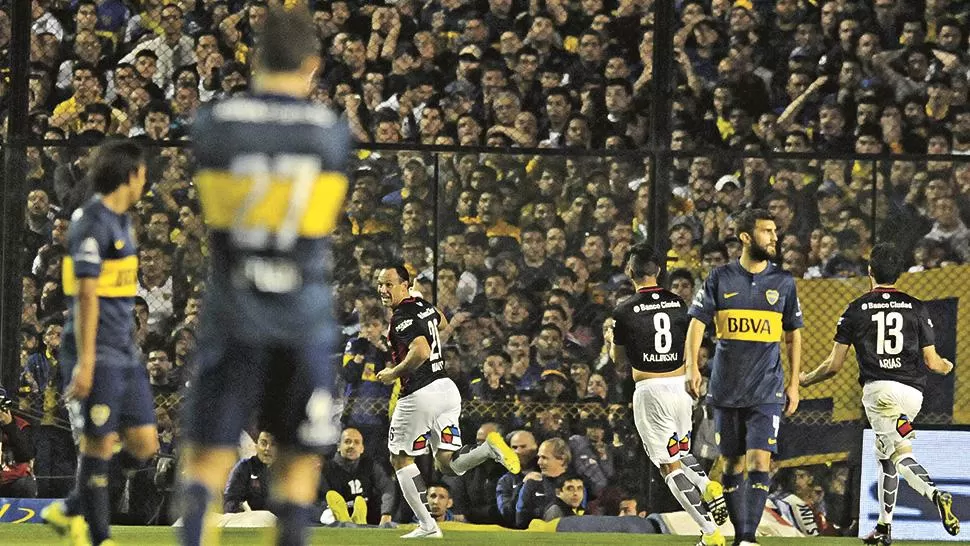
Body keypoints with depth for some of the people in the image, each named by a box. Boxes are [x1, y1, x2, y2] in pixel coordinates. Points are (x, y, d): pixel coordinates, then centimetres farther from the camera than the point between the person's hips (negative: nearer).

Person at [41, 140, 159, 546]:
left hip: (124, 353, 9)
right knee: (100, 443, -5)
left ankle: (70, 511, 17)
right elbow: (86, 296, -17)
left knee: (143, 444, 6)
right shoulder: (92, 223, -13)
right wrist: (85, 362, -20)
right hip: (98, 355, -9)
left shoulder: (119, 221, 16)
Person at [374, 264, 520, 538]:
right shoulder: (424, 306, 14)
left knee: (401, 460, 9)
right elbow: (444, 327, 36)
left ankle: (427, 525, 5)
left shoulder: (402, 317, -14)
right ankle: (489, 447, -19)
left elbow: (421, 352, -29)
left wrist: (394, 373, -15)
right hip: (448, 389, 8)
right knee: (447, 464, 8)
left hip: (420, 393, -8)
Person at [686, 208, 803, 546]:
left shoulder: (782, 282, 5)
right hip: (726, 388, 1)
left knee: (759, 460, -13)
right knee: (732, 463, 7)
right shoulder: (720, 279, 2)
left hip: (767, 390, -1)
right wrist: (692, 367, -14)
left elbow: (793, 335, 10)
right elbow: (697, 323, 0)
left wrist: (794, 384, 6)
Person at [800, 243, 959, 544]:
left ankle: (934, 493, -40)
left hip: (878, 390, -3)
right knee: (885, 455, 18)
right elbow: (932, 362, 9)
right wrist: (946, 367, 34)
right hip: (913, 392, 3)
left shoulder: (856, 309, 5)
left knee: (900, 452, -12)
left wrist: (806, 379, 26)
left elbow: (834, 364, 7)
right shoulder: (917, 308, 9)